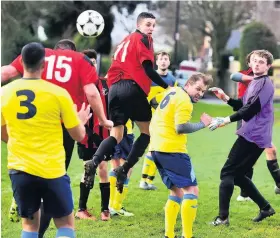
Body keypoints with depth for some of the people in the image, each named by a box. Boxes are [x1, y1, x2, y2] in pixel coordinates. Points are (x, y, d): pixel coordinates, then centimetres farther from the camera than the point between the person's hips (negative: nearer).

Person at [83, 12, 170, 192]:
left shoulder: (126, 41, 26)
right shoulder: (143, 39, 2)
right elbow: (148, 68, -9)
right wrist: (166, 86, -5)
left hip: (115, 88, 7)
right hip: (132, 88, -7)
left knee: (116, 135, 3)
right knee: (148, 131, 7)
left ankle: (94, 163, -24)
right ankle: (125, 169, -6)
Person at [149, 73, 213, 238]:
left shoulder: (172, 92, 18)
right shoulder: (184, 101, -12)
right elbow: (181, 127, -23)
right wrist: (202, 124, -12)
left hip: (157, 148, 10)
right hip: (172, 149, -10)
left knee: (177, 192, 16)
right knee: (192, 189, -8)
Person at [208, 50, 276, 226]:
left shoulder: (265, 83, -12)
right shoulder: (255, 83, 20)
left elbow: (252, 108, -22)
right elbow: (244, 106, 25)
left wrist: (227, 120, -23)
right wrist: (226, 98, 10)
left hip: (253, 136, -10)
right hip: (251, 136, 10)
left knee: (227, 173, -9)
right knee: (237, 175, 14)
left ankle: (223, 217, -11)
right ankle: (265, 208, 18)